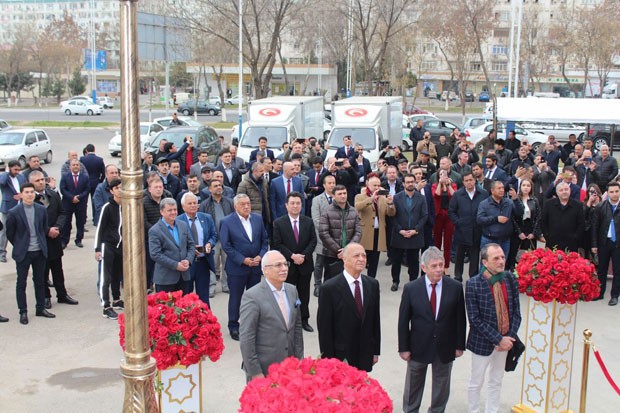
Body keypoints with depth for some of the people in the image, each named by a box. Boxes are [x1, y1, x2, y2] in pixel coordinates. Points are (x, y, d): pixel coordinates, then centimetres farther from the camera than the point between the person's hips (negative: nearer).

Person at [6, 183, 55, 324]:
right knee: (21, 283, 5)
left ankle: (41, 308, 24)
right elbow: (9, 234, -1)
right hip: (23, 254, -3)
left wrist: (41, 243, 10)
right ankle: (23, 312, 14)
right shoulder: (14, 213, -11)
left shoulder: (41, 210, 0)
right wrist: (20, 246, 4)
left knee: (40, 281, 13)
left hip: (40, 252, 3)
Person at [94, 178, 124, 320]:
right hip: (107, 246, -5)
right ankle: (106, 307, -3)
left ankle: (116, 301, 29)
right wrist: (97, 249, -13)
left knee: (117, 275, 15)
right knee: (106, 277, -5)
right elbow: (100, 228, -9)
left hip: (120, 246, 5)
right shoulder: (107, 207, -11)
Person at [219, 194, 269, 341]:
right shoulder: (227, 222, -10)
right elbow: (226, 245, -12)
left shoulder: (258, 219, 3)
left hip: (256, 266, 4)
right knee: (235, 298, 7)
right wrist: (243, 260, -16)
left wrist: (260, 255, -8)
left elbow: (265, 239, 8)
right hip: (237, 267, -4)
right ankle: (233, 327, 19)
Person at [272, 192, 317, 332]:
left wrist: (304, 255, -12)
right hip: (287, 265, -2)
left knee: (304, 293, 10)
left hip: (305, 264, 2)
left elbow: (313, 241, 2)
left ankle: (304, 320, 19)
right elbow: (277, 244, -9)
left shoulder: (308, 222, 4)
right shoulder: (278, 223, -5)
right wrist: (292, 256, -16)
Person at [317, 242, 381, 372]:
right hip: (340, 357, -4)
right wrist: (328, 359, -9)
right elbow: (324, 328, -9)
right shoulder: (329, 288, -12)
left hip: (365, 357, 4)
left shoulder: (372, 284, 4)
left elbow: (375, 319, 10)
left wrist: (376, 351, 11)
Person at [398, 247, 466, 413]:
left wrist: (459, 345, -1)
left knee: (441, 385, 18)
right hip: (418, 346, -1)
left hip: (445, 347, 1)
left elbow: (460, 319, -3)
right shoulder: (411, 288, -12)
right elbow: (403, 321, -7)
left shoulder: (455, 287, -10)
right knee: (413, 386, 17)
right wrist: (403, 348, -6)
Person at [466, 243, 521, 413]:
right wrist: (498, 339, -20)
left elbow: (516, 311, -1)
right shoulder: (474, 284, -19)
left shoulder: (510, 279, -7)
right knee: (476, 383, 13)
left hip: (505, 340, 4)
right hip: (483, 342, -4)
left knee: (496, 381, 20)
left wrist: (510, 337, -12)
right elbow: (475, 319, -18)